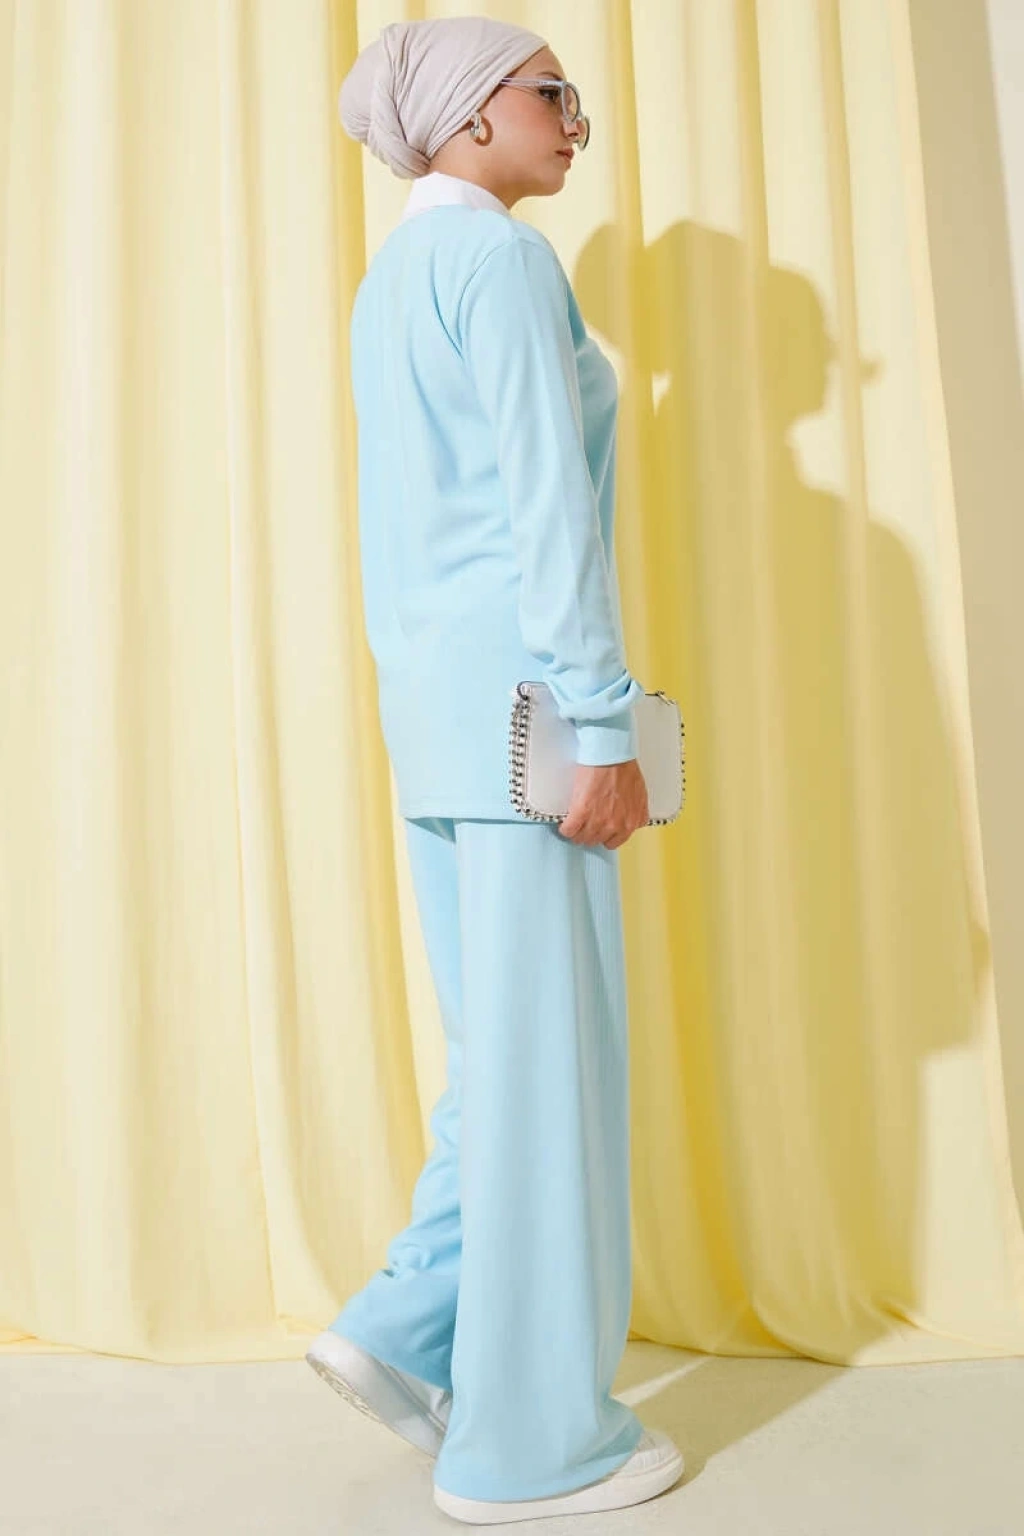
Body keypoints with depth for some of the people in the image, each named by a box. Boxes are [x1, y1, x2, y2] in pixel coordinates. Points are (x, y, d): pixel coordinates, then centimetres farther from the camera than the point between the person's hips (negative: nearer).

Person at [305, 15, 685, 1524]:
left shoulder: (390, 279, 21)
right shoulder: (501, 255, -6)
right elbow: (548, 501, -15)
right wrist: (606, 722, -17)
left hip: (428, 691, 9)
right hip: (522, 682, -9)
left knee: (509, 1044, 16)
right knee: (548, 1055, -2)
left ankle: (411, 1330, 18)